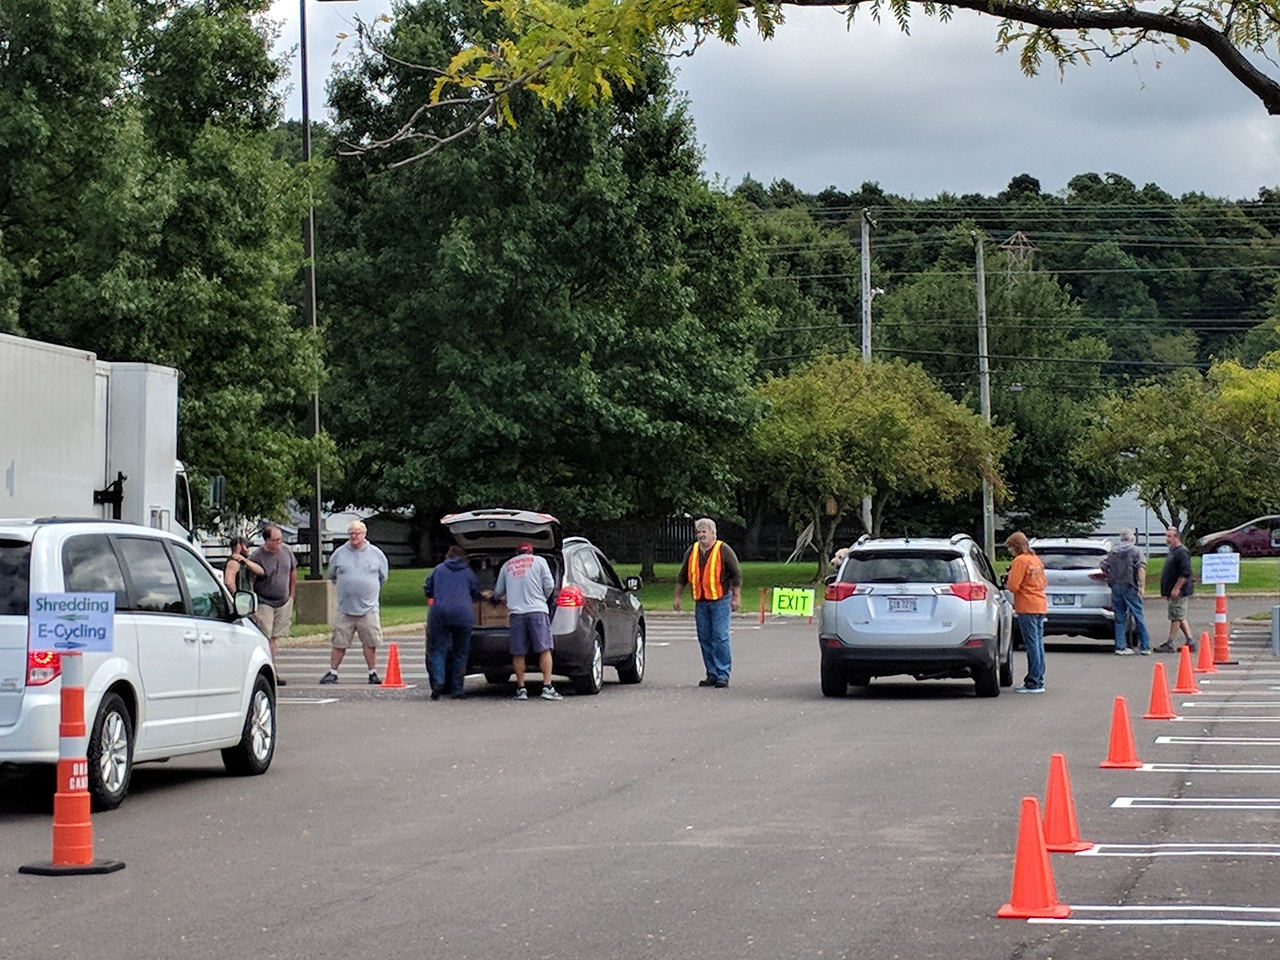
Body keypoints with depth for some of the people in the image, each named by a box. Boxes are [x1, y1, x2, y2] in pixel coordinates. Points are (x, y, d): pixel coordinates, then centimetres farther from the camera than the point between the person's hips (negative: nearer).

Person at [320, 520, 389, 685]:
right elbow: (332, 575, 20)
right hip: (345, 608, 0)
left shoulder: (376, 554, 5)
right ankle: (332, 672, 10)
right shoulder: (340, 553, 6)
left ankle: (373, 673, 10)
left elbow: (383, 577, 19)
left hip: (368, 608, 0)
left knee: (370, 643, 0)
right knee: (339, 643, 1)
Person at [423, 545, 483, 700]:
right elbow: (477, 594, 19)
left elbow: (427, 590, 19)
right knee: (460, 652, 9)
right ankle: (458, 690, 6)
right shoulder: (468, 572, 14)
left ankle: (438, 680, -24)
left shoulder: (439, 570, 15)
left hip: (439, 613, 0)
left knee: (438, 650, 2)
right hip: (463, 615, 0)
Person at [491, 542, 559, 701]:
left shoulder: (507, 565, 16)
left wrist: (495, 599, 47)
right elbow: (549, 584, 1)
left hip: (516, 612, 2)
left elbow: (498, 591, 24)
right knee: (544, 650, -1)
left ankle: (521, 689, 6)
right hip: (537, 610, -2)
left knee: (518, 653, 6)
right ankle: (547, 687, -9)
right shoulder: (539, 561, 7)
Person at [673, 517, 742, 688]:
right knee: (705, 639, 6)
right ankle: (712, 674, 14)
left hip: (720, 600, -5)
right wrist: (677, 596, 17)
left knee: (720, 637, -9)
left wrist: (736, 597, -7)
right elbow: (683, 576, 19)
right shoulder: (692, 551, 11)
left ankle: (723, 675, -7)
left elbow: (736, 574, -3)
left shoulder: (723, 550, -4)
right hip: (701, 602, 6)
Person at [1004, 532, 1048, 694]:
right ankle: (1039, 681, 14)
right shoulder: (1036, 559, 15)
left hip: (1027, 607, -9)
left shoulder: (1020, 560, -11)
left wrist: (1007, 581, 3)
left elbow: (1013, 586, -17)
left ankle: (1033, 683, -8)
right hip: (1041, 606, 9)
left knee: (1032, 645, -8)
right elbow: (1043, 582, 22)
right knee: (1038, 644, 11)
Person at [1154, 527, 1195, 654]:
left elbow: (1185, 573, -22)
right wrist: (1165, 590, 21)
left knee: (1176, 617, -6)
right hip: (1173, 591, 10)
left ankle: (1170, 644, -4)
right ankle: (1190, 641, 16)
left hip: (1178, 592, -10)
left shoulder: (1182, 552, -15)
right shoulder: (1172, 551, 18)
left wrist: (1176, 589, -23)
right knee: (1180, 617, 12)